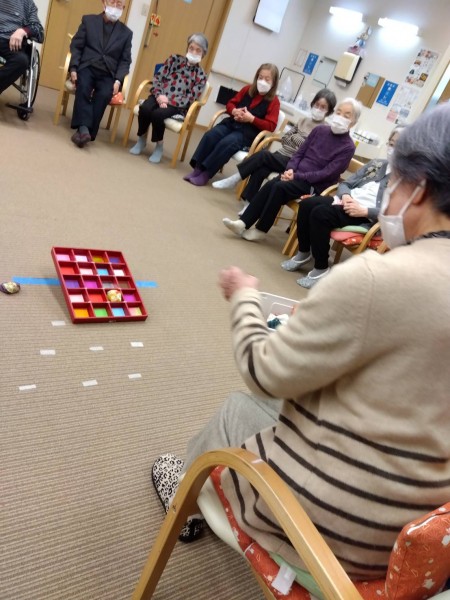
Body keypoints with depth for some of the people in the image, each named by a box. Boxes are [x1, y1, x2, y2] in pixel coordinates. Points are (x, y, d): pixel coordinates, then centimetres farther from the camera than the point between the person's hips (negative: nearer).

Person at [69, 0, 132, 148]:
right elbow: (76, 46, 7)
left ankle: (83, 131, -32)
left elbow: (125, 61, 10)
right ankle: (84, 129, -38)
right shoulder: (88, 20, 12)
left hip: (107, 74, 0)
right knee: (83, 87, -33)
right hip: (87, 67, 0)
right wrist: (73, 68, -9)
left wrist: (118, 80, -8)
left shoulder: (126, 33, 15)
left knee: (104, 95, -31)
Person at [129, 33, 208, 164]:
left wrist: (169, 101, -16)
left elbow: (190, 98, -3)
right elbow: (158, 77, 5)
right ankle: (142, 139, -2)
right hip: (160, 97, 2)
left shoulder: (200, 75, 7)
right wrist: (159, 95, -15)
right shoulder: (175, 59, 11)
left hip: (177, 105, -2)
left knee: (158, 114, -33)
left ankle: (159, 146, -7)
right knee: (145, 108, -30)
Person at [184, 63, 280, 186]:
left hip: (248, 132, -5)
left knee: (226, 143, -32)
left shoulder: (273, 102, -2)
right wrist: (234, 111, -6)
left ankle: (205, 173, -25)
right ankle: (197, 169, -19)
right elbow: (230, 103, 19)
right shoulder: (247, 90, 13)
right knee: (210, 135, -22)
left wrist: (251, 119, -18)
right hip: (232, 123, 5)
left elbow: (271, 126, -9)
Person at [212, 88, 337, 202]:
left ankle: (234, 179, -15)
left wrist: (294, 138, -7)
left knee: (264, 154, -26)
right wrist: (295, 138, -2)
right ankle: (249, 203, -23)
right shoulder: (303, 120, 17)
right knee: (261, 169, -26)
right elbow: (284, 138, 15)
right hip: (281, 155, 5)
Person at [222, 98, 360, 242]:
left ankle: (261, 229, -19)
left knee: (279, 187, -28)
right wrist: (290, 169, -9)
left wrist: (297, 176, -19)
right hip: (296, 174, 5)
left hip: (314, 185, -5)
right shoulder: (320, 130, 8)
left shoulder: (348, 147, -8)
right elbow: (300, 153, 11)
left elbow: (326, 174, -15)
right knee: (270, 184, -23)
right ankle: (243, 222, -25)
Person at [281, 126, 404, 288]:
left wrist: (364, 211, -23)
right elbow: (345, 183, 18)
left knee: (320, 213, -29)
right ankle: (303, 254, 0)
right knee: (306, 204, -17)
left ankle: (321, 269, -18)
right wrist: (345, 195, -7)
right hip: (349, 202, 7)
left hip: (367, 217, -7)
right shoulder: (376, 164, 20)